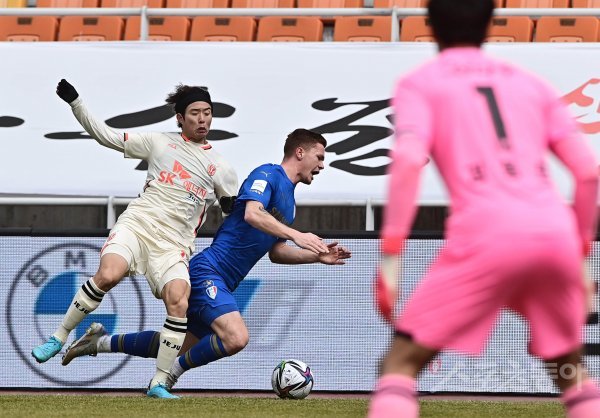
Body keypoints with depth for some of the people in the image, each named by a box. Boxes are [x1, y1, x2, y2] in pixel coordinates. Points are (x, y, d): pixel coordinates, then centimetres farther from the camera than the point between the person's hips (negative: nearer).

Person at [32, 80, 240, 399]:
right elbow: (107, 136, 11)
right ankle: (59, 338, -13)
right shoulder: (160, 143, 10)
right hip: (137, 224, -1)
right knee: (108, 275, -30)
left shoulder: (221, 169, 13)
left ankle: (158, 384, -12)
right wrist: (75, 102, 5)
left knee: (179, 303, -23)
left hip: (174, 244, 1)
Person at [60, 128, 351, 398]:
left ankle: (101, 342, 26)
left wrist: (316, 256, 14)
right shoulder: (267, 174, -8)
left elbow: (274, 252, 24)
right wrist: (295, 235, -34)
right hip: (207, 272, -10)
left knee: (183, 346, 14)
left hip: (220, 284, 10)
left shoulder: (289, 199, 20)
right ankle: (171, 375, -7)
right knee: (236, 338, -28)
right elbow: (252, 213, -27)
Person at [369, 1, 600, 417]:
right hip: (555, 232, 4)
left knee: (401, 362, 5)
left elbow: (409, 160, -7)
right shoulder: (532, 84, 24)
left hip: (487, 235, -4)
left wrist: (390, 256, -8)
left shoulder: (421, 83, 13)